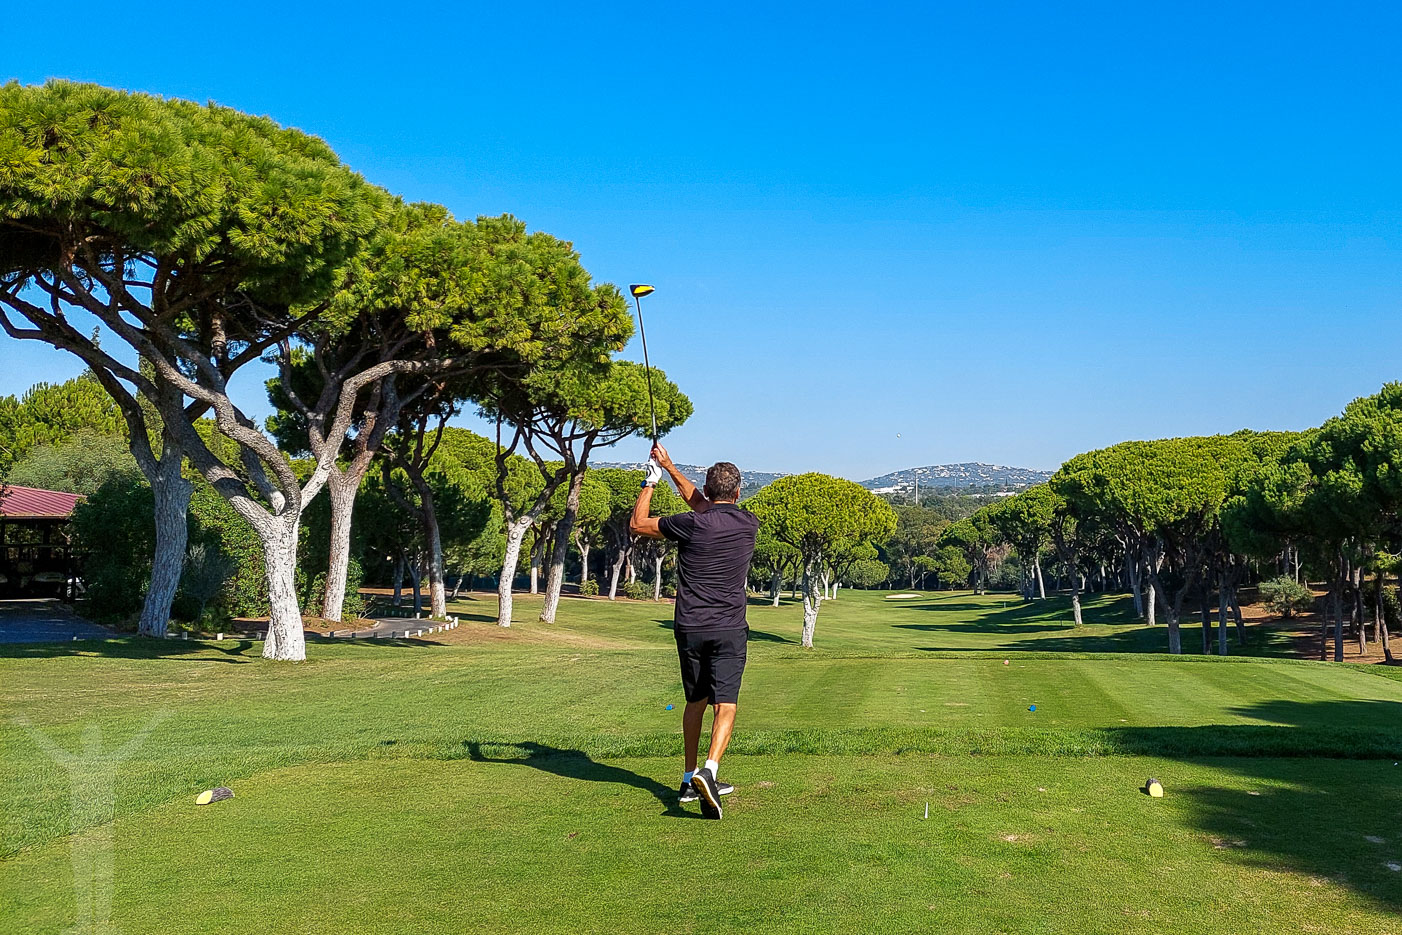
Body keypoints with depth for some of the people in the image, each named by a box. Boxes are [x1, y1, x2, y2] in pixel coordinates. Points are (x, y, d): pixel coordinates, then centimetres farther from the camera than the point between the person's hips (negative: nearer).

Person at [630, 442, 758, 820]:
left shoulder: (691, 525, -8)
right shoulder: (749, 523, 3)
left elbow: (637, 524, 7)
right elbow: (698, 503, 20)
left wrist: (651, 481, 18)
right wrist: (669, 466, 26)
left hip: (690, 628, 1)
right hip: (729, 629, 0)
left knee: (695, 702, 16)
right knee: (725, 706, -6)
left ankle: (690, 780, 24)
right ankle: (709, 770, -29)